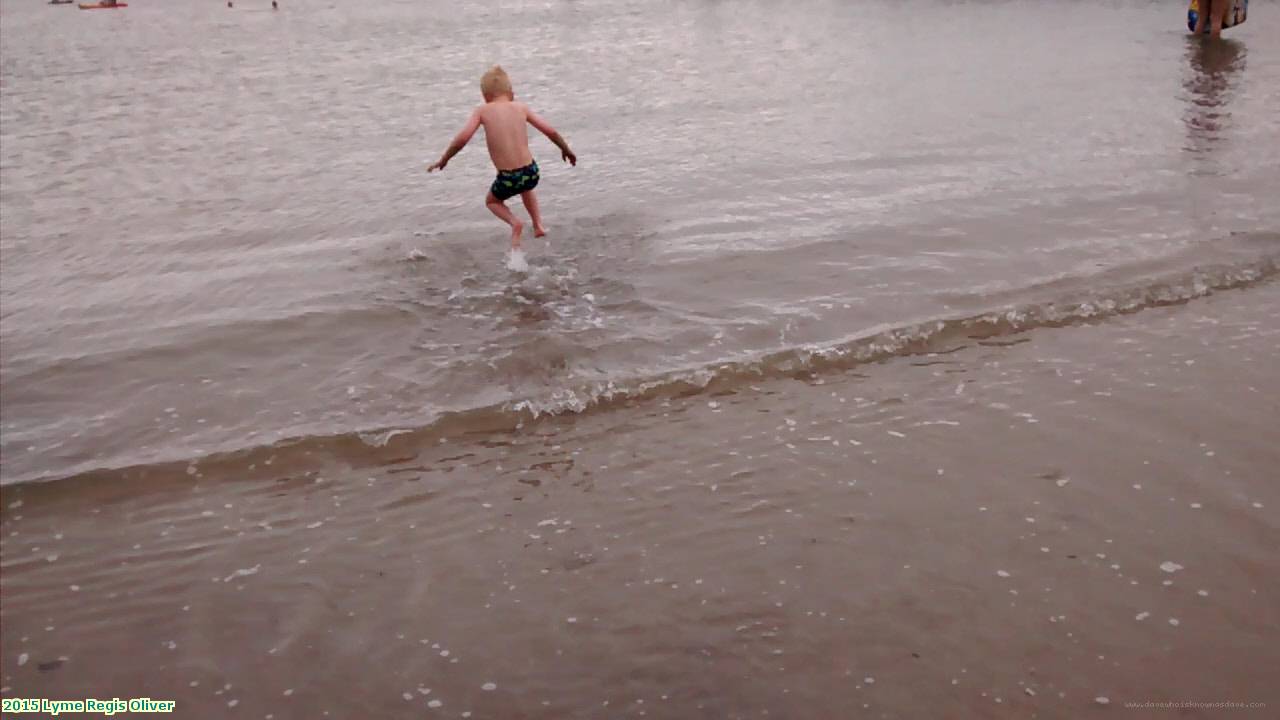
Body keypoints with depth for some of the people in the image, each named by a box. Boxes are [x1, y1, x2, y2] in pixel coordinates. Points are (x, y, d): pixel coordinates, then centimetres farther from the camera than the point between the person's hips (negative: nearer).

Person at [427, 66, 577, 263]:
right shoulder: (521, 108, 6)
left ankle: (514, 222, 3)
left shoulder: (482, 111, 0)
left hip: (507, 178, -3)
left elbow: (462, 138, -10)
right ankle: (538, 224, 28)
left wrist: (443, 160, 5)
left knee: (491, 201, 30)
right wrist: (566, 150, 22)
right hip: (530, 172, 3)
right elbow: (550, 131, 4)